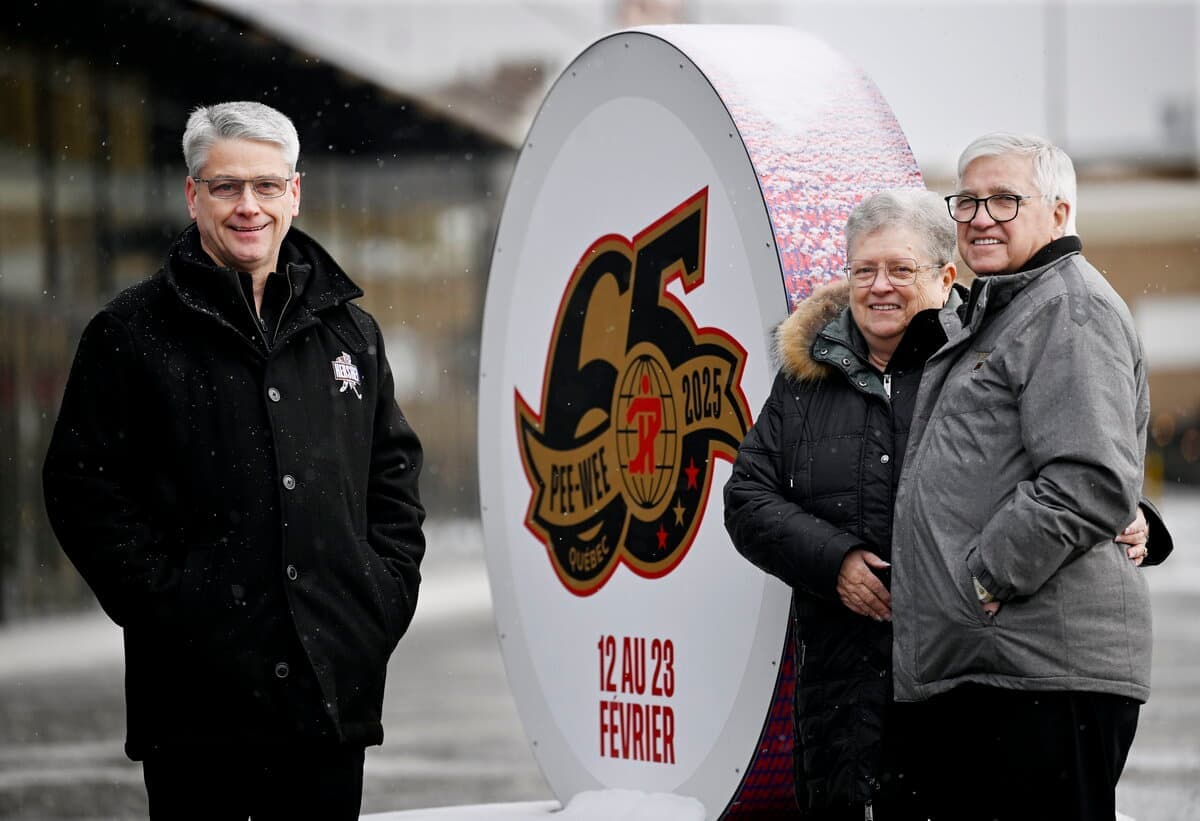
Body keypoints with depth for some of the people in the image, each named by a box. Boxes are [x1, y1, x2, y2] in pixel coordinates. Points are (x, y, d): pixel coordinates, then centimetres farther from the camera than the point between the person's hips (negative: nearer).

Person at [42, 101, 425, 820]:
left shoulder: (350, 329, 14)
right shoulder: (132, 334, 0)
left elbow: (395, 470, 21)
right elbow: (82, 488, -2)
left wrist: (390, 586, 7)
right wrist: (159, 598, -11)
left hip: (336, 686, 4)